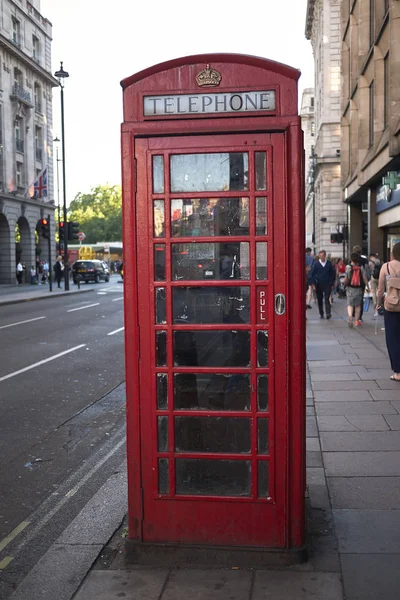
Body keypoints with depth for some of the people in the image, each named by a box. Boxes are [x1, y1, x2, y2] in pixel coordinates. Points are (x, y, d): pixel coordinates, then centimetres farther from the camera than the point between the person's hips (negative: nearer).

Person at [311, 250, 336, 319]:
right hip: (319, 284, 1)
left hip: (327, 284, -1)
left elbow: (333, 274, 8)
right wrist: (314, 283, -2)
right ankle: (321, 314, 15)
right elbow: (313, 274, 6)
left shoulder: (329, 263, 4)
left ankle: (328, 313, -15)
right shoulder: (316, 263, 4)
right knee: (320, 300, 6)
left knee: (327, 299, -11)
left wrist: (332, 283, 3)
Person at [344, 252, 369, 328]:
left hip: (350, 288, -1)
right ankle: (357, 321, 14)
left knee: (350, 304, 4)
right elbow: (365, 278, -4)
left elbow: (346, 278, -6)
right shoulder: (361, 268, -3)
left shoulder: (348, 267, -7)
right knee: (358, 305, 11)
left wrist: (345, 284, 13)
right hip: (359, 288, 1)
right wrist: (368, 287, 3)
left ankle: (350, 316, -22)